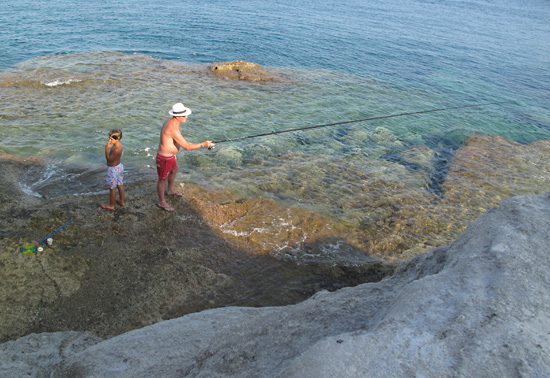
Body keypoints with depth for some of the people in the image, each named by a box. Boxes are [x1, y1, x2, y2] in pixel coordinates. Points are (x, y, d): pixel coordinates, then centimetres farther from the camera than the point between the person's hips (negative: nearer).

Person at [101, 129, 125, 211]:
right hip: (119, 166, 9)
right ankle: (121, 201, 38)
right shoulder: (118, 145, -1)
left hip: (113, 169, -9)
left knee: (112, 188, 6)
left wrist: (106, 149, -29)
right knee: (120, 185, 22)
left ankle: (111, 206, 21)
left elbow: (109, 159, -25)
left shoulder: (117, 149, -31)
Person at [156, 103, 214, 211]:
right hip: (164, 158, -10)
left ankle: (170, 190, 57)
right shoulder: (173, 129, -34)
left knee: (174, 170, 31)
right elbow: (187, 147, -31)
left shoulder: (171, 122, -1)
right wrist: (203, 144, -24)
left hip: (170, 155, 10)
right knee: (163, 179, 8)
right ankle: (162, 202, 28)